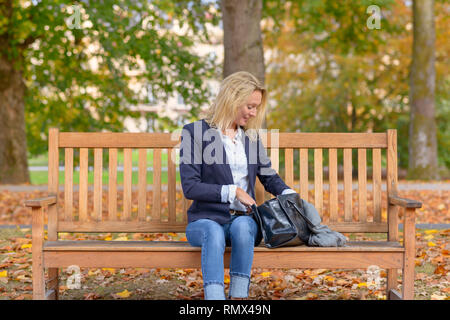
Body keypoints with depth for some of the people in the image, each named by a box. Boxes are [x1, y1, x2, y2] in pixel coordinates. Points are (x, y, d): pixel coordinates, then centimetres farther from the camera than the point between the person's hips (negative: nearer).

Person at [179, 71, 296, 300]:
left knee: (242, 226, -34)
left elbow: (269, 176, 24)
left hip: (244, 218, 3)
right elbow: (190, 187, -5)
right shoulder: (195, 132, 1)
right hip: (206, 219, -3)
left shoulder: (251, 136, 18)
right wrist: (232, 192, -12)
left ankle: (239, 296, -36)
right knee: (213, 233, -38)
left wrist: (290, 195, 4)